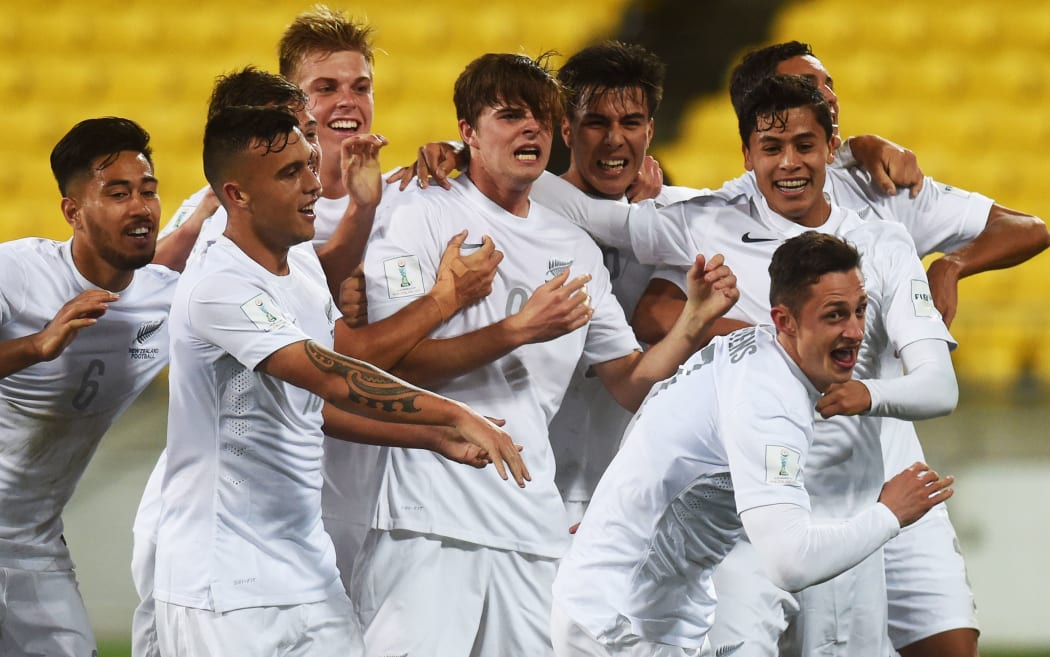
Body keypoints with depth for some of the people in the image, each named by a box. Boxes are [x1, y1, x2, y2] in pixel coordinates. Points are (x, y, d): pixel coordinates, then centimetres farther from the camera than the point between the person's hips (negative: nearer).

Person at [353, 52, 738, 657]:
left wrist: (695, 323, -2)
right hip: (431, 517, -5)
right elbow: (392, 363, -11)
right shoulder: (421, 219, -1)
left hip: (532, 526, 5)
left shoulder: (574, 248, 17)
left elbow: (635, 386, 15)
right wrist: (519, 331, -16)